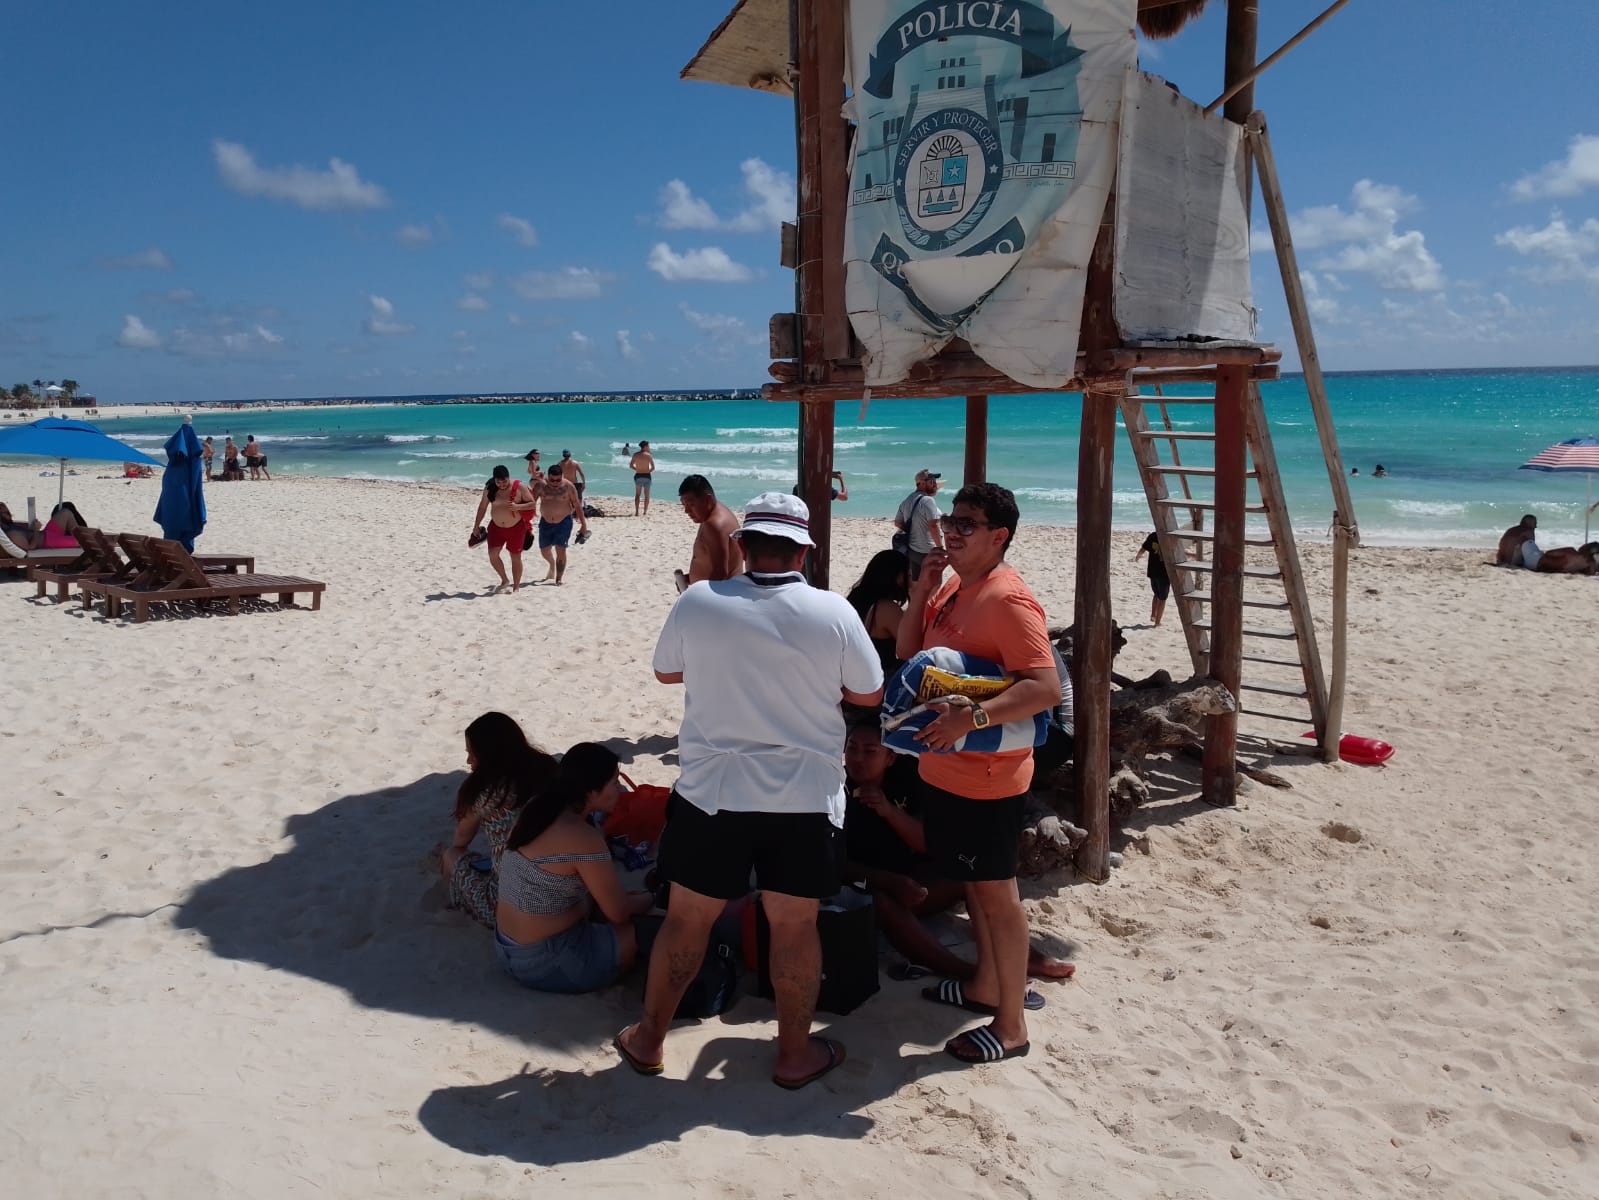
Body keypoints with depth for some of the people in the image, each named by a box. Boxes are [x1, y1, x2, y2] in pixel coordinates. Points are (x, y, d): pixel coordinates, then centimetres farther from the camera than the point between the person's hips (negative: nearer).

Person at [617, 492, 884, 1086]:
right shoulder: (833, 612, -9)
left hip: (712, 793, 1)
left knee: (685, 922, 15)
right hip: (806, 798, 0)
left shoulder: (697, 602, -8)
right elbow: (870, 694, 4)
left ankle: (647, 1039, 32)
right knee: (795, 927, 13)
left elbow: (665, 671, 10)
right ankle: (795, 1054, 28)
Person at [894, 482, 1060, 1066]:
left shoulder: (1008, 600, -21)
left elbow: (1046, 688, -27)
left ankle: (1010, 1026, 15)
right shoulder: (951, 587, 9)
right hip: (944, 767, 9)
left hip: (987, 776, -9)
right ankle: (986, 985, 40)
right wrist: (921, 591, -2)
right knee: (974, 883, 22)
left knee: (996, 892, 2)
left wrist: (971, 717, -36)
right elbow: (909, 652, 12)